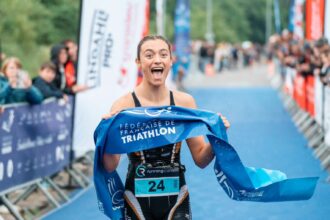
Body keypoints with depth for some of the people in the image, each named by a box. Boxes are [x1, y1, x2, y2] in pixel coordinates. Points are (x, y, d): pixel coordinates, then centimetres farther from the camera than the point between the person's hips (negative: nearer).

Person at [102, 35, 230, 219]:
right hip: (138, 198, -2)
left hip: (175, 199, 2)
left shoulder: (185, 102, -2)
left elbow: (201, 160, 4)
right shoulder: (124, 105, -10)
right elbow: (110, 166, -13)